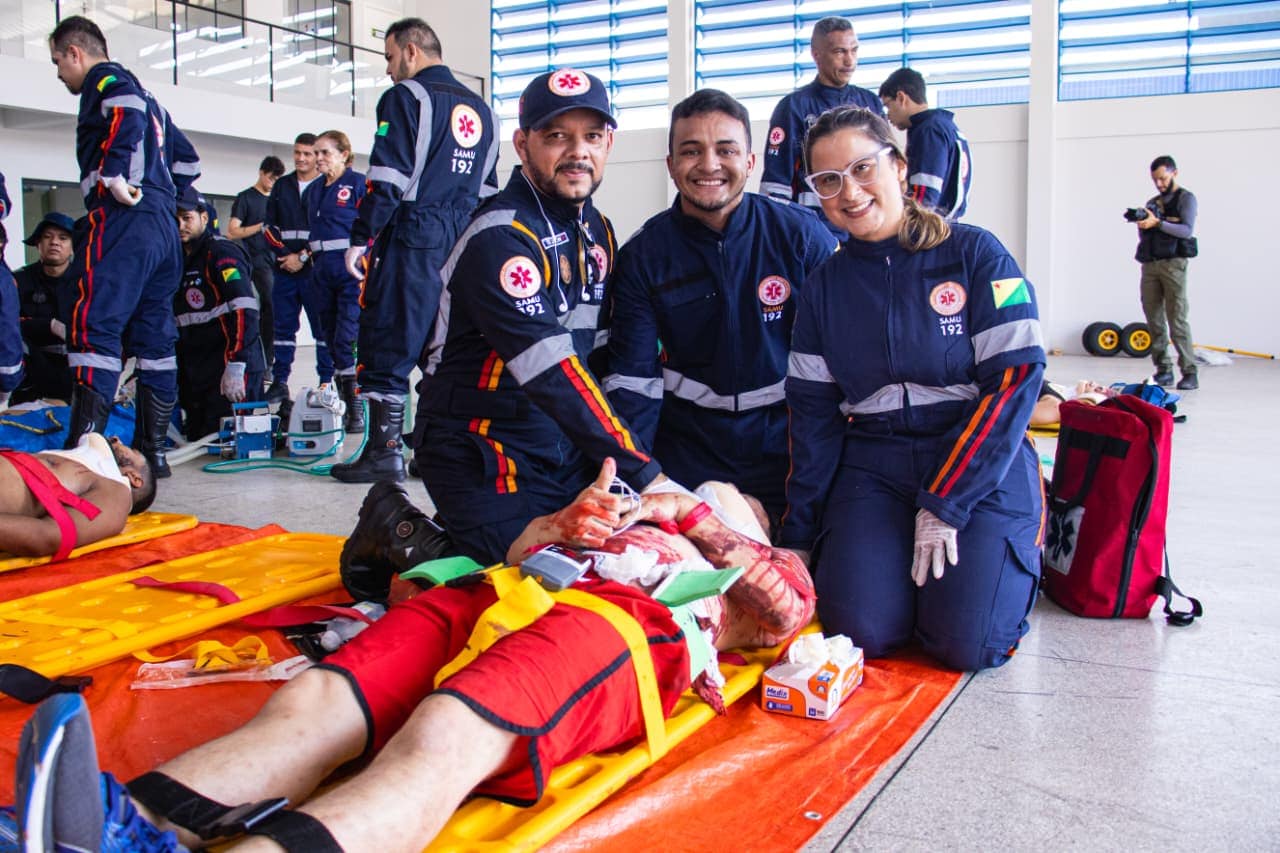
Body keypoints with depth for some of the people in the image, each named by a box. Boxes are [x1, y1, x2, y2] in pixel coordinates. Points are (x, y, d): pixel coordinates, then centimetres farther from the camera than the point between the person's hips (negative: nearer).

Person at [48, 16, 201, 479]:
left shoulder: (106, 79, 3)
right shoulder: (145, 95, 28)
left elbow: (127, 114, -21)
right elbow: (187, 161, 30)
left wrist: (113, 175, -19)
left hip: (122, 220, -9)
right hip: (163, 227, 9)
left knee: (93, 328, -14)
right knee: (154, 336, 8)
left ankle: (84, 447, -22)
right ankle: (152, 449, 12)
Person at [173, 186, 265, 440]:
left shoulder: (222, 253, -9)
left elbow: (245, 311, -21)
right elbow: (178, 327, 22)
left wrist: (236, 367, -27)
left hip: (232, 367, -9)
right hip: (196, 371, 9)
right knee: (197, 437, 5)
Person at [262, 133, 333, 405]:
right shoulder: (282, 186, 16)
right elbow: (269, 226, 14)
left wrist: (304, 257, -11)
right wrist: (284, 254, -2)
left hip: (316, 270, -5)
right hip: (284, 270, 5)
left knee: (322, 326, -2)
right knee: (283, 326, 7)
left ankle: (326, 380, 4)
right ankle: (280, 381, 13)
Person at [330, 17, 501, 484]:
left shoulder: (406, 96, -4)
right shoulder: (480, 109, 18)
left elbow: (388, 178, -13)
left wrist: (360, 238, -10)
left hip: (413, 239, -7)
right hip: (464, 241, 7)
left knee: (389, 343, -3)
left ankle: (385, 450, -3)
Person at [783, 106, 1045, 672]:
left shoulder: (974, 255, -4)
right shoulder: (824, 287, 9)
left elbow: (1016, 378, -11)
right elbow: (812, 413, 9)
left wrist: (945, 503, -16)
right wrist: (798, 534, 3)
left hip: (982, 468, -2)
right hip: (872, 470, 3)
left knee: (966, 642, -18)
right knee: (862, 630, -19)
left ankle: (1016, 555, 13)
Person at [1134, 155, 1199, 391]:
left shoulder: (1185, 198, 5)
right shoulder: (1152, 203, 21)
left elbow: (1187, 230, -9)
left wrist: (1158, 223, -20)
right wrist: (1141, 225, -2)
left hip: (1173, 263, -5)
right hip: (1149, 264, 5)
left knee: (1177, 319, -11)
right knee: (1154, 320, 0)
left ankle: (1190, 372, -10)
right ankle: (1163, 370, 4)